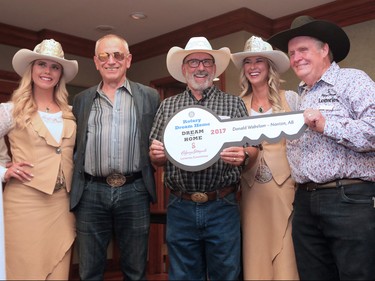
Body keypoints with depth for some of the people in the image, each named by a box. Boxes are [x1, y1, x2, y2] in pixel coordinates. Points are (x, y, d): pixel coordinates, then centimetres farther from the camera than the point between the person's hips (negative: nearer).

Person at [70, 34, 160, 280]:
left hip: (134, 192, -1)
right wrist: (73, 188, 5)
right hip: (91, 193, 2)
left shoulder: (149, 96, 7)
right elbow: (74, 145, 13)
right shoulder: (82, 100, 12)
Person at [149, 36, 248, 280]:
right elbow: (157, 160, 10)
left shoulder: (234, 104, 4)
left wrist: (242, 156, -21)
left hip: (222, 207, -1)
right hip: (181, 207, 2)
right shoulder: (167, 106, 9)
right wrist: (156, 154, -12)